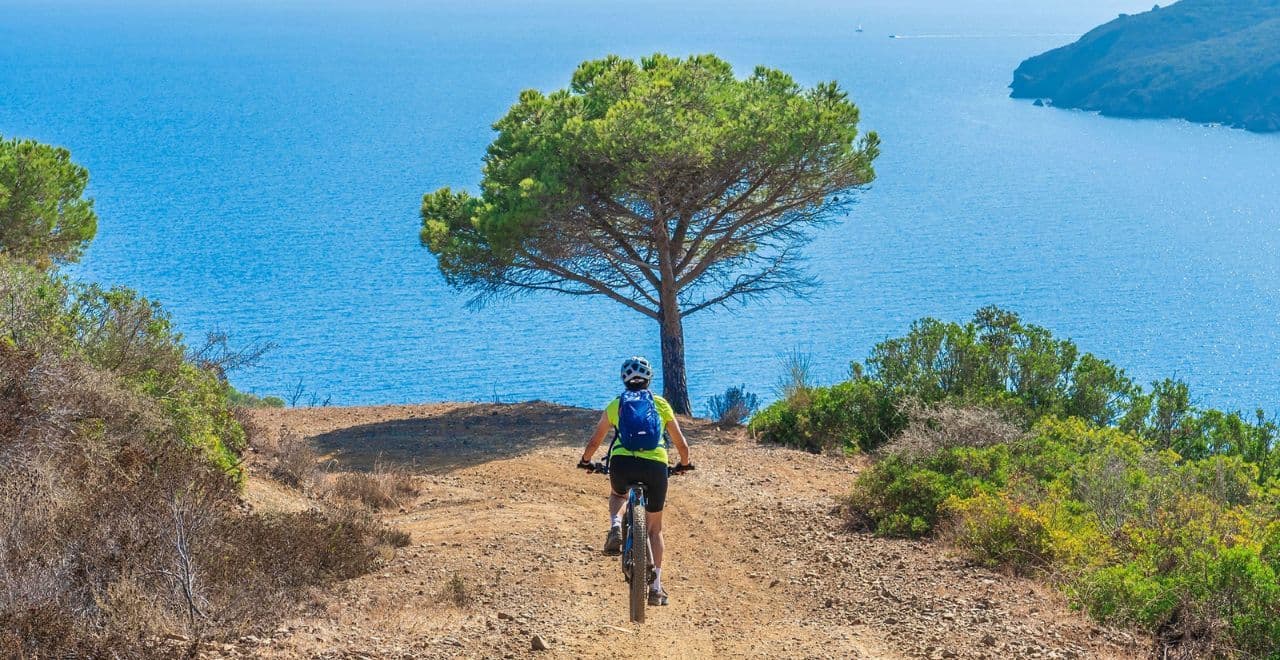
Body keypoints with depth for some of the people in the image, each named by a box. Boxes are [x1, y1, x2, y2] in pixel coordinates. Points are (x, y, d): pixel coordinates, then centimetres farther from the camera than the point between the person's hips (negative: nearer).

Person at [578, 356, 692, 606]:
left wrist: (585, 461, 42)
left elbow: (594, 441, 23)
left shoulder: (615, 405, 17)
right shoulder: (661, 404, 17)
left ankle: (615, 526, 5)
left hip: (622, 463, 0)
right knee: (655, 528, 15)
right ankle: (656, 587, 10)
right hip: (655, 465, 0)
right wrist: (684, 464, 41)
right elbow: (682, 444, 22)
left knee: (618, 494, 36)